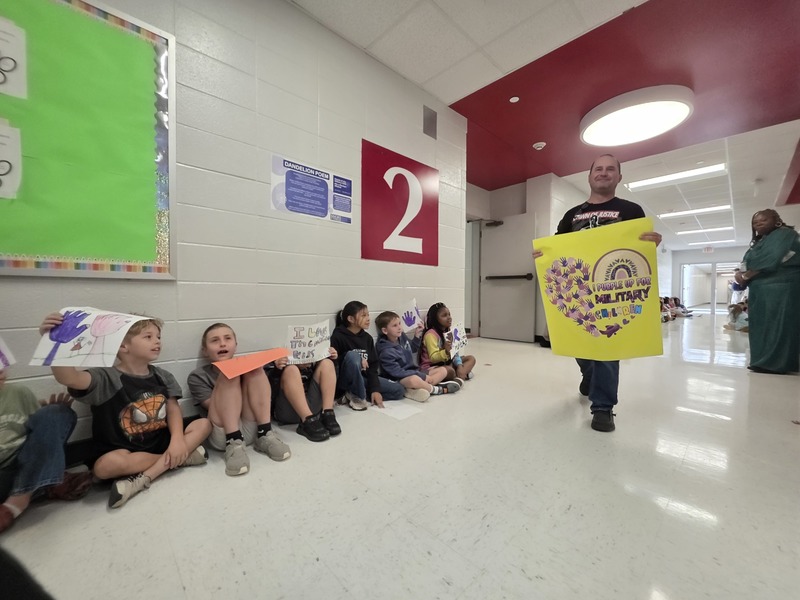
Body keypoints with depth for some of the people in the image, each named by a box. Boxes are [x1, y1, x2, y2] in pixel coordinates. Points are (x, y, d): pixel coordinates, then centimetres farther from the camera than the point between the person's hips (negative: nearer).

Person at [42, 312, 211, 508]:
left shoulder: (162, 376, 4)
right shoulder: (107, 378, -10)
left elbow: (173, 409, -1)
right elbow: (70, 378, -31)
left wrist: (177, 440, -16)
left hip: (163, 442, 4)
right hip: (126, 451, -4)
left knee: (204, 424, -14)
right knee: (105, 465, -35)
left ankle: (144, 478, -23)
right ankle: (182, 458, -17)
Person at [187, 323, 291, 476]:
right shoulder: (198, 376, 6)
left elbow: (262, 394, 10)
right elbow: (215, 407, -6)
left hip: (253, 429, 2)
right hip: (222, 436, -2)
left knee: (254, 367, -14)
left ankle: (265, 434, -18)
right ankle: (234, 444, -26)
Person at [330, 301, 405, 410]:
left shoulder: (367, 338, 4)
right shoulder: (338, 337, -12)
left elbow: (372, 365, 2)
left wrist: (375, 389, -8)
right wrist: (357, 360, -24)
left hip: (363, 378, 6)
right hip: (344, 382, -6)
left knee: (399, 390, -3)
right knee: (352, 355, -34)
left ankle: (352, 395, -4)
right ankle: (357, 396, -15)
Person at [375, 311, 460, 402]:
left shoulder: (401, 336, 2)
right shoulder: (386, 351, -20)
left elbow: (412, 349, 22)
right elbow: (397, 372, -22)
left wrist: (417, 335, 4)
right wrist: (423, 376, -20)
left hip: (413, 371, 9)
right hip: (399, 380, -9)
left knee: (443, 370, 3)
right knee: (413, 380, -42)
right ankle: (436, 389, -12)